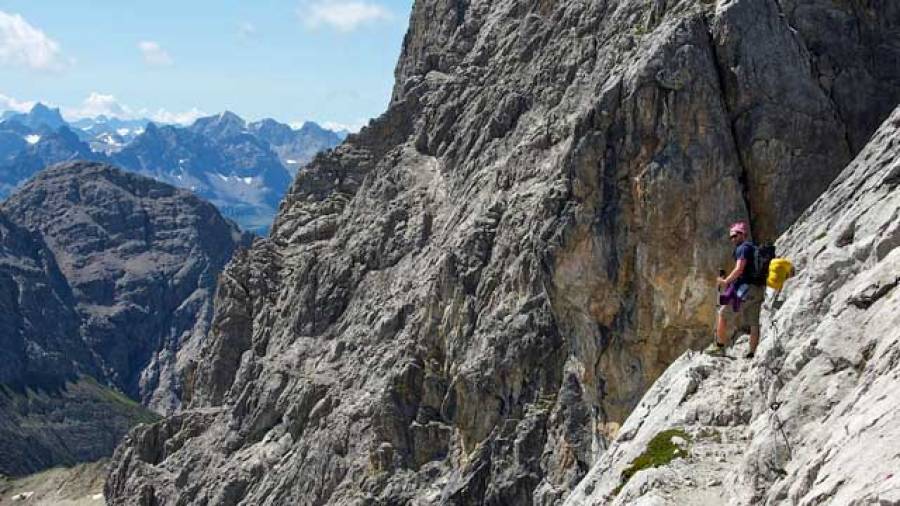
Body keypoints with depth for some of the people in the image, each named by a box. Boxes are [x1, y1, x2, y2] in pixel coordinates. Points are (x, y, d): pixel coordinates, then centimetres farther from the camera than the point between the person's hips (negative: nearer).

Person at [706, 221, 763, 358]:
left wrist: (725, 281, -6)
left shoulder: (743, 248, -6)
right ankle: (752, 353, 6)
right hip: (758, 290, 9)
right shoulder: (755, 250, 23)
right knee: (754, 323, 6)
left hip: (745, 288, -9)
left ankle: (719, 346, -1)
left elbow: (739, 269, -16)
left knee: (722, 314, 0)